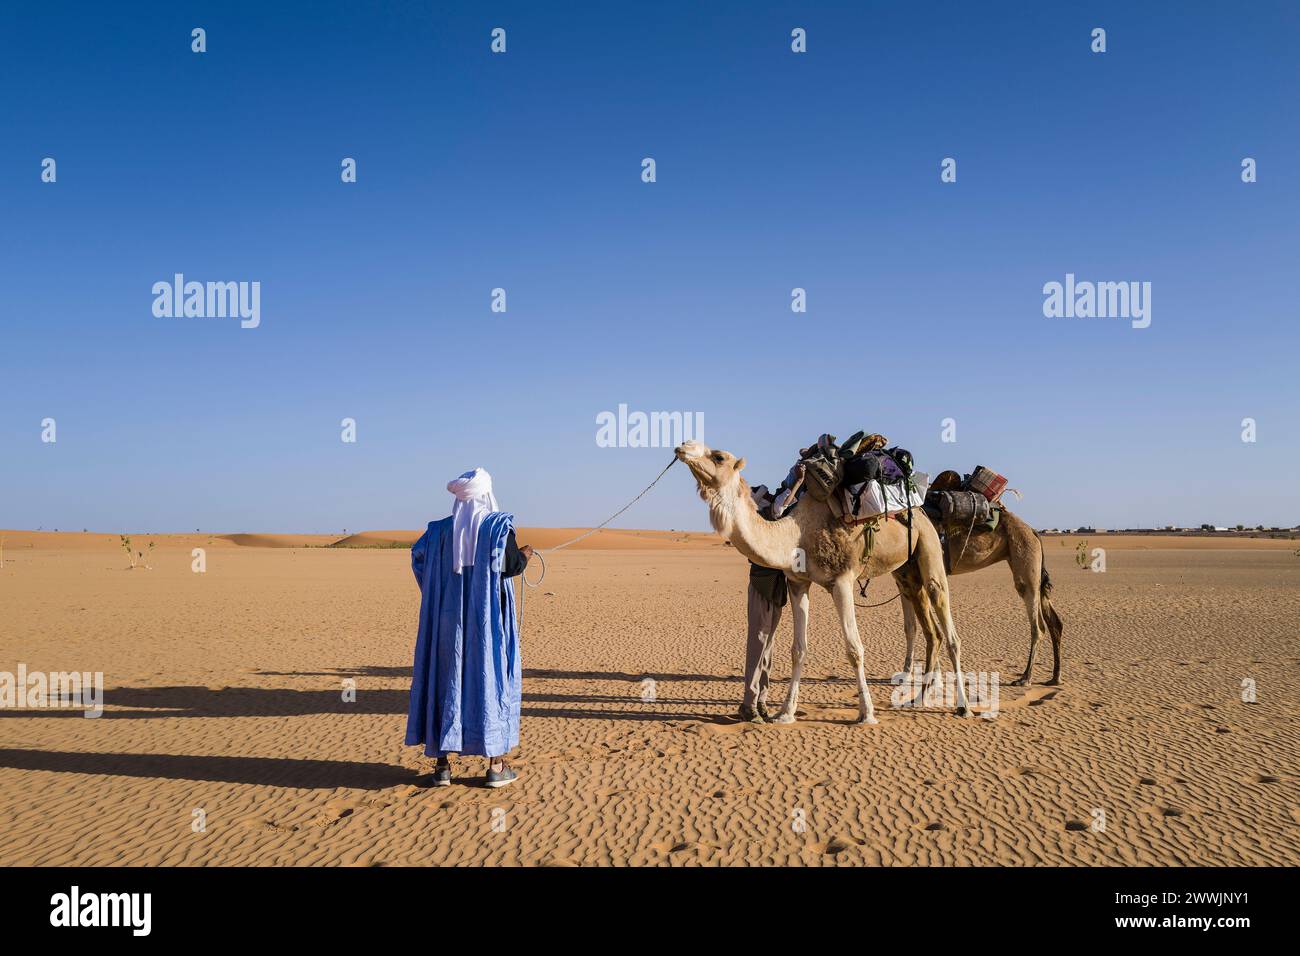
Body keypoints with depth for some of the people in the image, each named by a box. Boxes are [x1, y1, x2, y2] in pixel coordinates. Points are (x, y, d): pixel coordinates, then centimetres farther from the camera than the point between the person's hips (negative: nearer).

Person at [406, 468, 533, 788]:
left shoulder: (441, 530, 2)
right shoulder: (499, 525, -6)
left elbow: (419, 557, 4)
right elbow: (510, 567, -9)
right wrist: (525, 555, 12)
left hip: (448, 617, 3)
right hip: (489, 618, -3)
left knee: (446, 678, 10)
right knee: (491, 677, 4)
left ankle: (442, 764, 12)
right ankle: (496, 764, 7)